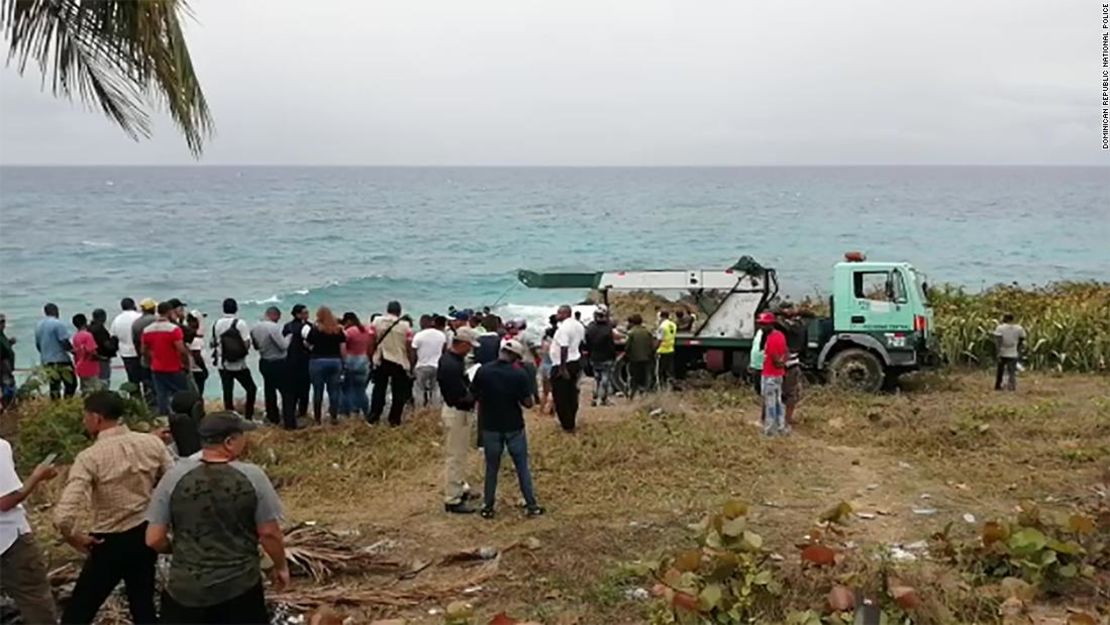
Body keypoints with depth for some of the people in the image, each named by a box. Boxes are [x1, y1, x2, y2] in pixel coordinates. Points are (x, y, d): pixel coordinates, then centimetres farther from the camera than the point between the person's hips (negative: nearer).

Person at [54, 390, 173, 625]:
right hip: (145, 536, 5)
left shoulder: (90, 457, -19)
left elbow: (63, 516, -28)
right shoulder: (152, 443, -6)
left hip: (109, 544, -5)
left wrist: (74, 538, -8)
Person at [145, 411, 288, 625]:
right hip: (240, 587, -1)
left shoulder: (175, 476, -9)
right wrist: (281, 566, 12)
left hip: (186, 589, 1)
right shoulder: (252, 477, -12)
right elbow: (269, 533, -6)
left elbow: (154, 539, -5)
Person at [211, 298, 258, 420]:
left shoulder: (217, 324, 1)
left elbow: (213, 343, 6)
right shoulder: (240, 323, -12)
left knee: (228, 392, 9)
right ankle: (248, 416, 5)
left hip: (223, 364, 4)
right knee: (251, 389, 10)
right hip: (239, 365, -4)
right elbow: (247, 344, -16)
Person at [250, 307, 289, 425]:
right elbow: (283, 345, -19)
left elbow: (255, 345, 15)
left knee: (269, 391, 15)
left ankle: (273, 417, 22)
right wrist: (288, 337, -2)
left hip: (264, 363, 8)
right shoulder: (273, 327, -22)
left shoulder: (255, 327, 3)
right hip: (277, 363, -8)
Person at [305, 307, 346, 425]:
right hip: (335, 361, 2)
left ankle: (317, 418, 8)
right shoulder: (338, 329, 4)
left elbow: (307, 344, 3)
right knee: (334, 390, 7)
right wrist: (343, 362, 11)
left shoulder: (315, 328, -4)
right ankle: (334, 417, 8)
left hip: (318, 361, -2)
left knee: (318, 390, 4)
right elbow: (343, 348, 3)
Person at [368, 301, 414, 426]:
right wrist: (411, 363, 3)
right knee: (399, 392, 7)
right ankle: (394, 419, 6)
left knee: (379, 389, 13)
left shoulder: (376, 322, -2)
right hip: (400, 362, -2)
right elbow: (409, 347, -5)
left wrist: (371, 357, 6)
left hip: (381, 361, 2)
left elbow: (371, 342, -3)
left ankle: (373, 416, 10)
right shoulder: (405, 326, -5)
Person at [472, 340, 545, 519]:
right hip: (514, 427, -1)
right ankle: (532, 506, 16)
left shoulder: (482, 372, -9)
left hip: (490, 426, 2)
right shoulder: (519, 374, -15)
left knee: (491, 468, 14)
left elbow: (475, 397, 0)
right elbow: (528, 403, -12)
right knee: (522, 467, 11)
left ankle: (488, 506, 19)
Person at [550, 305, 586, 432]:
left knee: (561, 396, -1)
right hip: (576, 362, 9)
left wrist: (562, 368, -24)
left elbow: (564, 348, -25)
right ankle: (571, 422, 23)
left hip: (563, 365, -9)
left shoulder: (564, 327, -20)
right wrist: (580, 364, 24)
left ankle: (567, 425, 1)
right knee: (572, 394, 16)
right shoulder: (578, 325, 9)